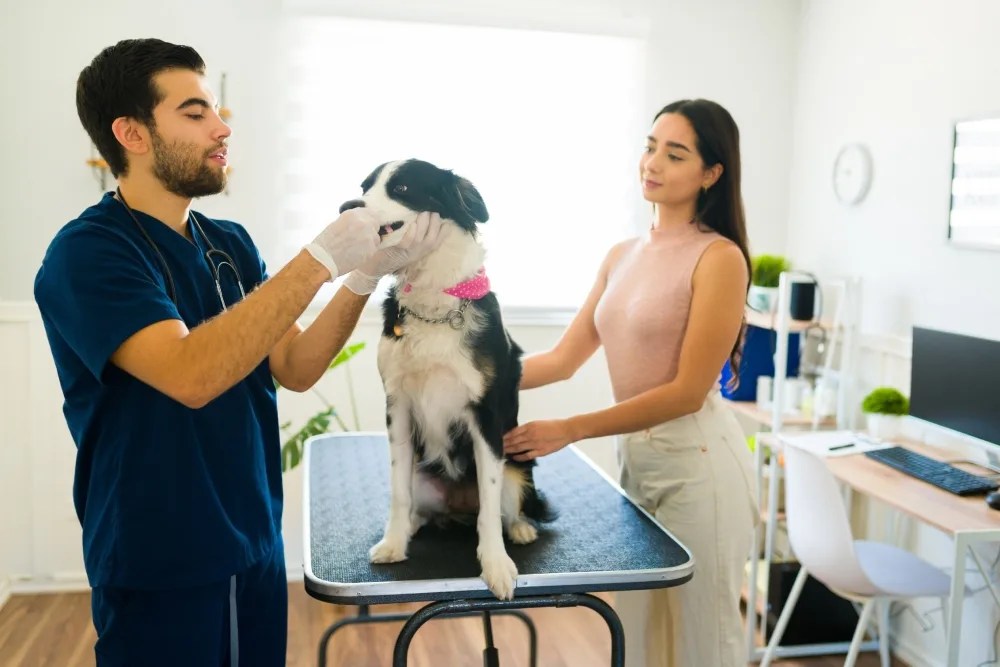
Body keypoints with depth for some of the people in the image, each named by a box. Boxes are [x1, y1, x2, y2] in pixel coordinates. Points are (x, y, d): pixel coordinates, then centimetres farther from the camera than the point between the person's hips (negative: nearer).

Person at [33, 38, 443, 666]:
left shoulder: (231, 243, 4)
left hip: (256, 547, 6)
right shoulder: (87, 251, -16)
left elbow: (294, 368, 0)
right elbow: (190, 375, -30)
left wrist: (365, 274, -14)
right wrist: (323, 256, -29)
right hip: (160, 567, -6)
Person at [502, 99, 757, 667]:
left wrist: (569, 430, -20)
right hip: (636, 457, 7)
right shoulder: (622, 256, 9)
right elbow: (563, 360, 7)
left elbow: (687, 391, -18)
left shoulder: (719, 257, -14)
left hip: (696, 463, -7)